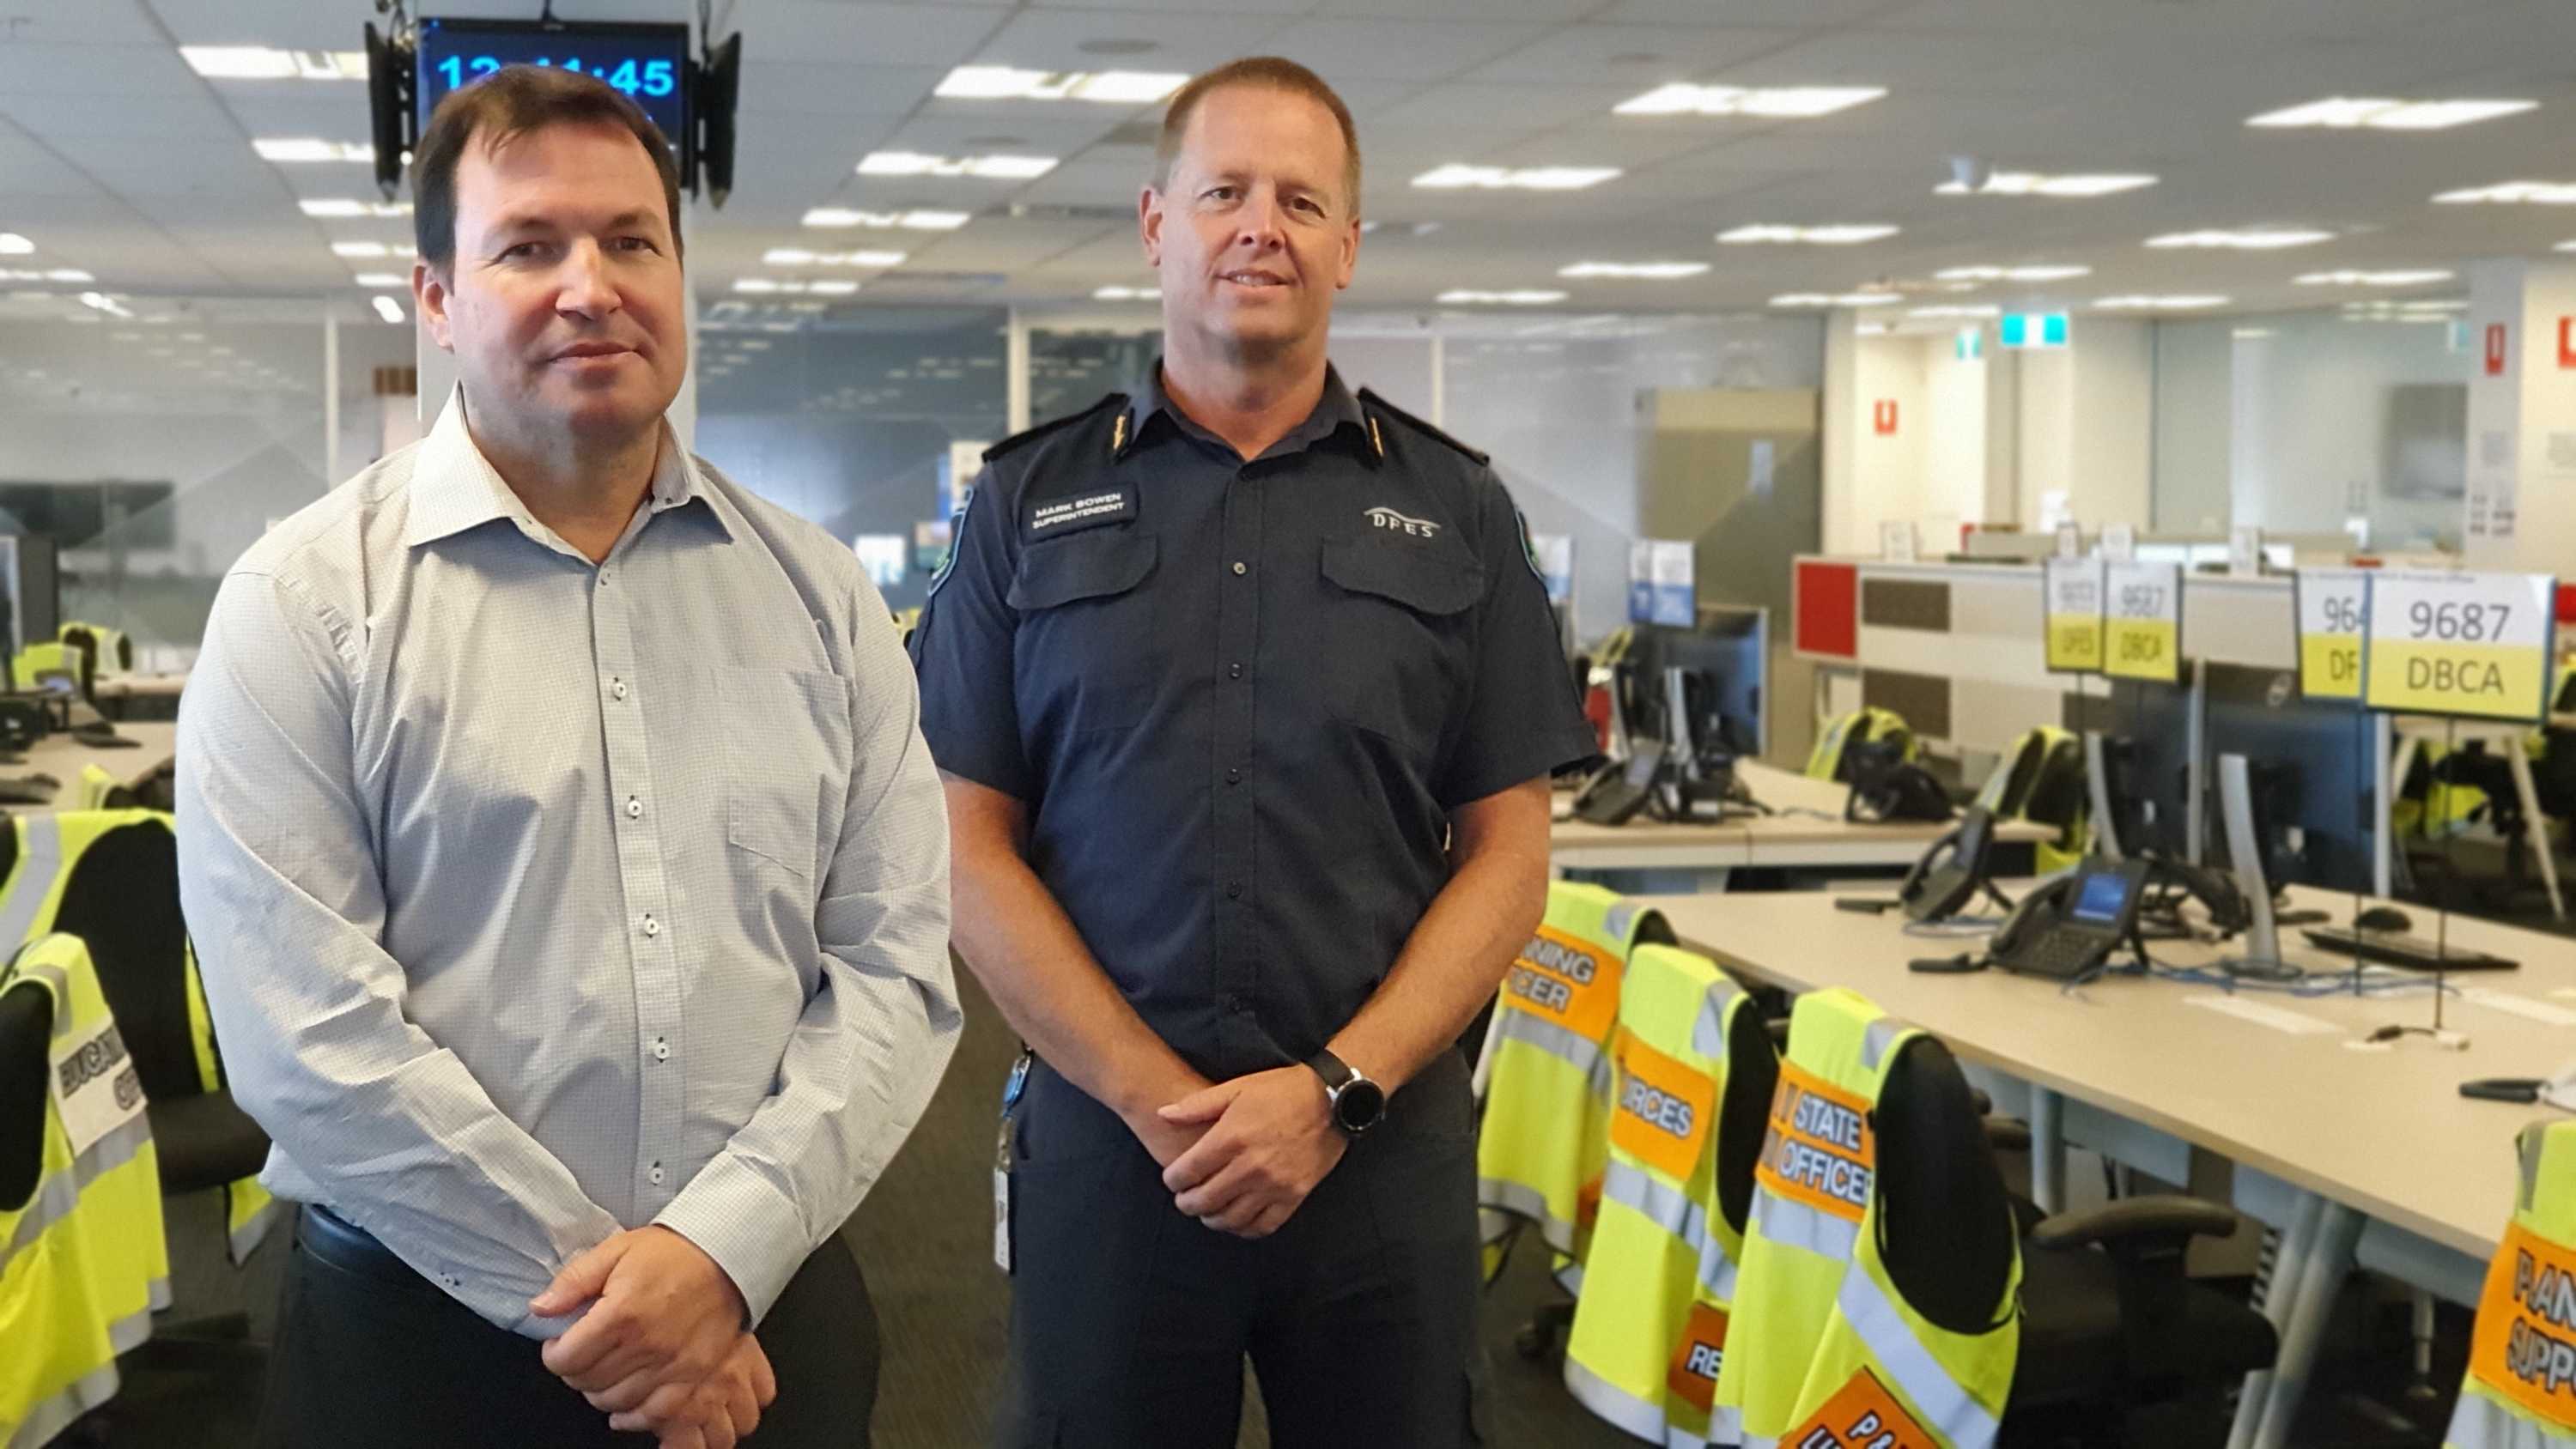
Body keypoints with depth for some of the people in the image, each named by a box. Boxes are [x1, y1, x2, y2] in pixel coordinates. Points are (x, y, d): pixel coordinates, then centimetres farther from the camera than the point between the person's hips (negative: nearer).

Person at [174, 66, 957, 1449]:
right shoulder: (305, 604, -6)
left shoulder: (818, 598, 4)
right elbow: (308, 1030, -13)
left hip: (774, 1314, 3)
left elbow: (895, 964, -1)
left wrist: (725, 1248, -14)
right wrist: (602, 1298, -13)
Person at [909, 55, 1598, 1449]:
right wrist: (1159, 1100, -11)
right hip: (1106, 1140, 0)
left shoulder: (1455, 511, 5)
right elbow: (969, 846, -1)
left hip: (1386, 1149, 1)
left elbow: (1506, 855, 2)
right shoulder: (1028, 505, 3)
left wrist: (1337, 1093, -11)